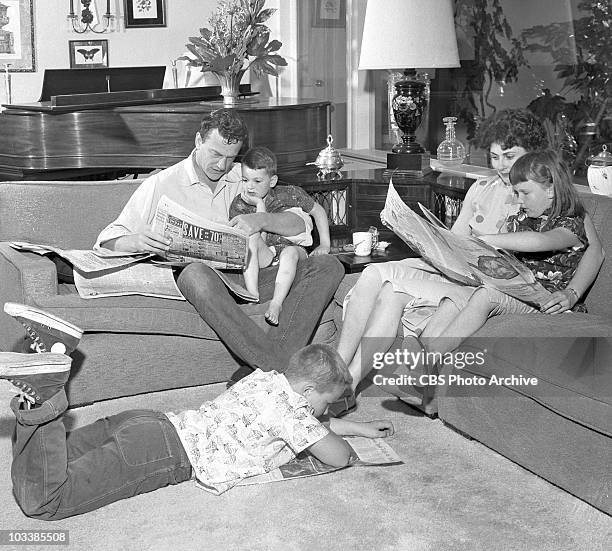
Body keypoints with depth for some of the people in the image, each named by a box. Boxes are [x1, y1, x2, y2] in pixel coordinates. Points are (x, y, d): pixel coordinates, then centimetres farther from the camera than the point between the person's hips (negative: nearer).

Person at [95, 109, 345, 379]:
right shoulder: (160, 184, 6)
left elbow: (302, 224, 9)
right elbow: (108, 241, 1)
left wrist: (262, 220, -12)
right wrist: (135, 242, -24)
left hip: (246, 276, 4)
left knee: (328, 265, -16)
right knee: (196, 273, -41)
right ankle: (280, 366, -43)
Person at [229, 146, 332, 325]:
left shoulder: (290, 194, -2)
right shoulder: (238, 205, -4)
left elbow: (318, 211, 12)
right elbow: (259, 239, -12)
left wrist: (324, 244, 4)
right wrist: (260, 205, -17)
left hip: (291, 248, -1)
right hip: (263, 257, 1)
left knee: (290, 252, -37)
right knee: (251, 238, -32)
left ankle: (276, 303, -43)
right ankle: (252, 296, -39)